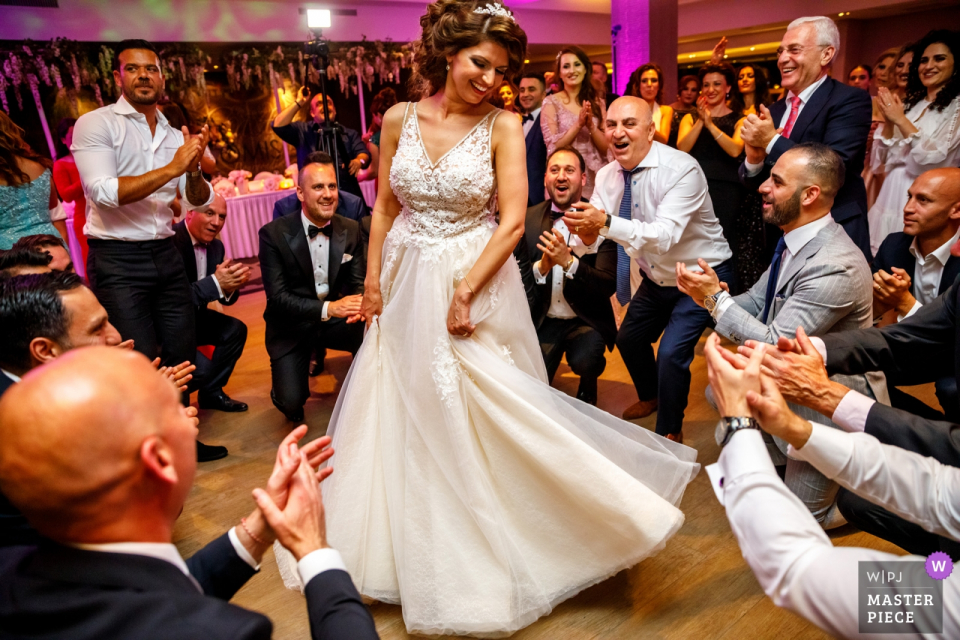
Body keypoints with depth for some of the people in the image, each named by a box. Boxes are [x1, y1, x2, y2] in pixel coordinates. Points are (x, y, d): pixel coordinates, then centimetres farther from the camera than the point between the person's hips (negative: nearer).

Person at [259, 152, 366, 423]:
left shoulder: (350, 230, -4)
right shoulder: (273, 233, -15)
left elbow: (357, 283, -2)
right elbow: (277, 296, -19)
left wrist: (359, 305, -28)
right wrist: (327, 308, -33)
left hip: (335, 320, 3)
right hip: (291, 328, -2)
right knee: (291, 402, -18)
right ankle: (290, 394, 21)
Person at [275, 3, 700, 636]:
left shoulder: (503, 126, -7)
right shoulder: (400, 119, 2)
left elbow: (513, 221, -12)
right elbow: (385, 207, 9)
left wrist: (465, 291, -19)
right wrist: (373, 278, 4)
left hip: (478, 282, -4)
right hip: (407, 285, 4)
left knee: (481, 417, 3)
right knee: (407, 413, 14)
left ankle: (486, 554, 26)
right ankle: (414, 548, 38)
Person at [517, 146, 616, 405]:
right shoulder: (529, 218, -3)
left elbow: (609, 285, -17)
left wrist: (569, 262, -31)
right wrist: (542, 266, -26)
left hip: (587, 319, -1)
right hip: (542, 320, 2)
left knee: (584, 361, -29)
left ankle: (588, 386, 8)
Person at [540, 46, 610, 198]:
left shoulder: (597, 103, 9)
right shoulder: (551, 102, 0)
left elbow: (606, 147, 4)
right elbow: (553, 146, -8)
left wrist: (591, 125, -11)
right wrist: (578, 124, -16)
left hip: (595, 177, 3)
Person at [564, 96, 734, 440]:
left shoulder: (682, 169, -28)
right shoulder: (607, 176, -8)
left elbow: (666, 235, -40)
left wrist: (607, 222, -53)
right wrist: (582, 228, -36)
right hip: (656, 278, 7)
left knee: (671, 352, -17)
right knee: (629, 339, 17)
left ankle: (670, 432, 9)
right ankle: (650, 397, 48)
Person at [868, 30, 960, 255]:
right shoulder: (908, 104, 13)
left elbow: (933, 158, -14)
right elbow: (881, 161, 9)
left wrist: (901, 120, -13)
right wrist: (888, 122, -5)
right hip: (891, 198, 5)